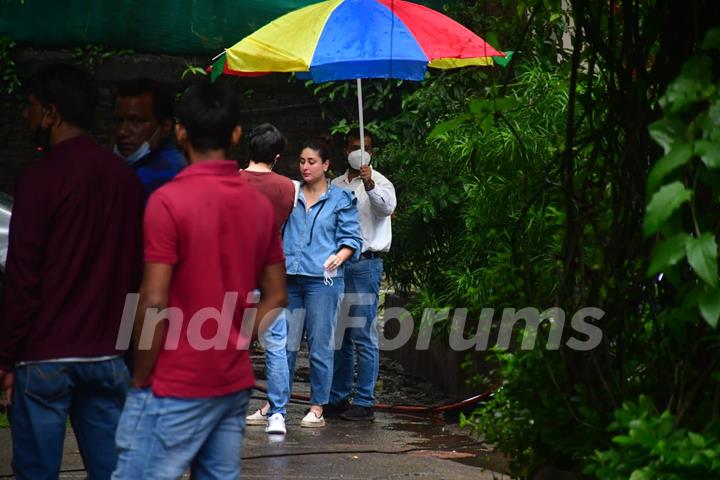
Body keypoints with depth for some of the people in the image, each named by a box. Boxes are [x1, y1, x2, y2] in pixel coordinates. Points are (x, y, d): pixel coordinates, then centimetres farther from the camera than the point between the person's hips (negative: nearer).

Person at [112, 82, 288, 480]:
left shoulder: (169, 200, -13)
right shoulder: (260, 205, 8)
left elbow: (154, 303, -16)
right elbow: (276, 298, 12)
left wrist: (140, 377, -7)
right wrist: (234, 345, 13)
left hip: (176, 385, -7)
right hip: (235, 383, 7)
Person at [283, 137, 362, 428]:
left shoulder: (341, 199, 4)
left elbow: (352, 238, 1)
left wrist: (339, 257, -17)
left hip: (322, 280, -3)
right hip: (290, 279, 3)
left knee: (320, 346, 0)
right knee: (284, 343, 5)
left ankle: (317, 409, 6)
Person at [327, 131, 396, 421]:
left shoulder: (379, 183, -2)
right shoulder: (335, 185, 17)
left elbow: (387, 206, -24)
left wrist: (370, 185, -42)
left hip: (364, 263, -6)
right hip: (336, 264, 6)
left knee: (363, 335, -7)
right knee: (337, 335, 10)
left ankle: (364, 402, -5)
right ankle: (338, 398, 18)